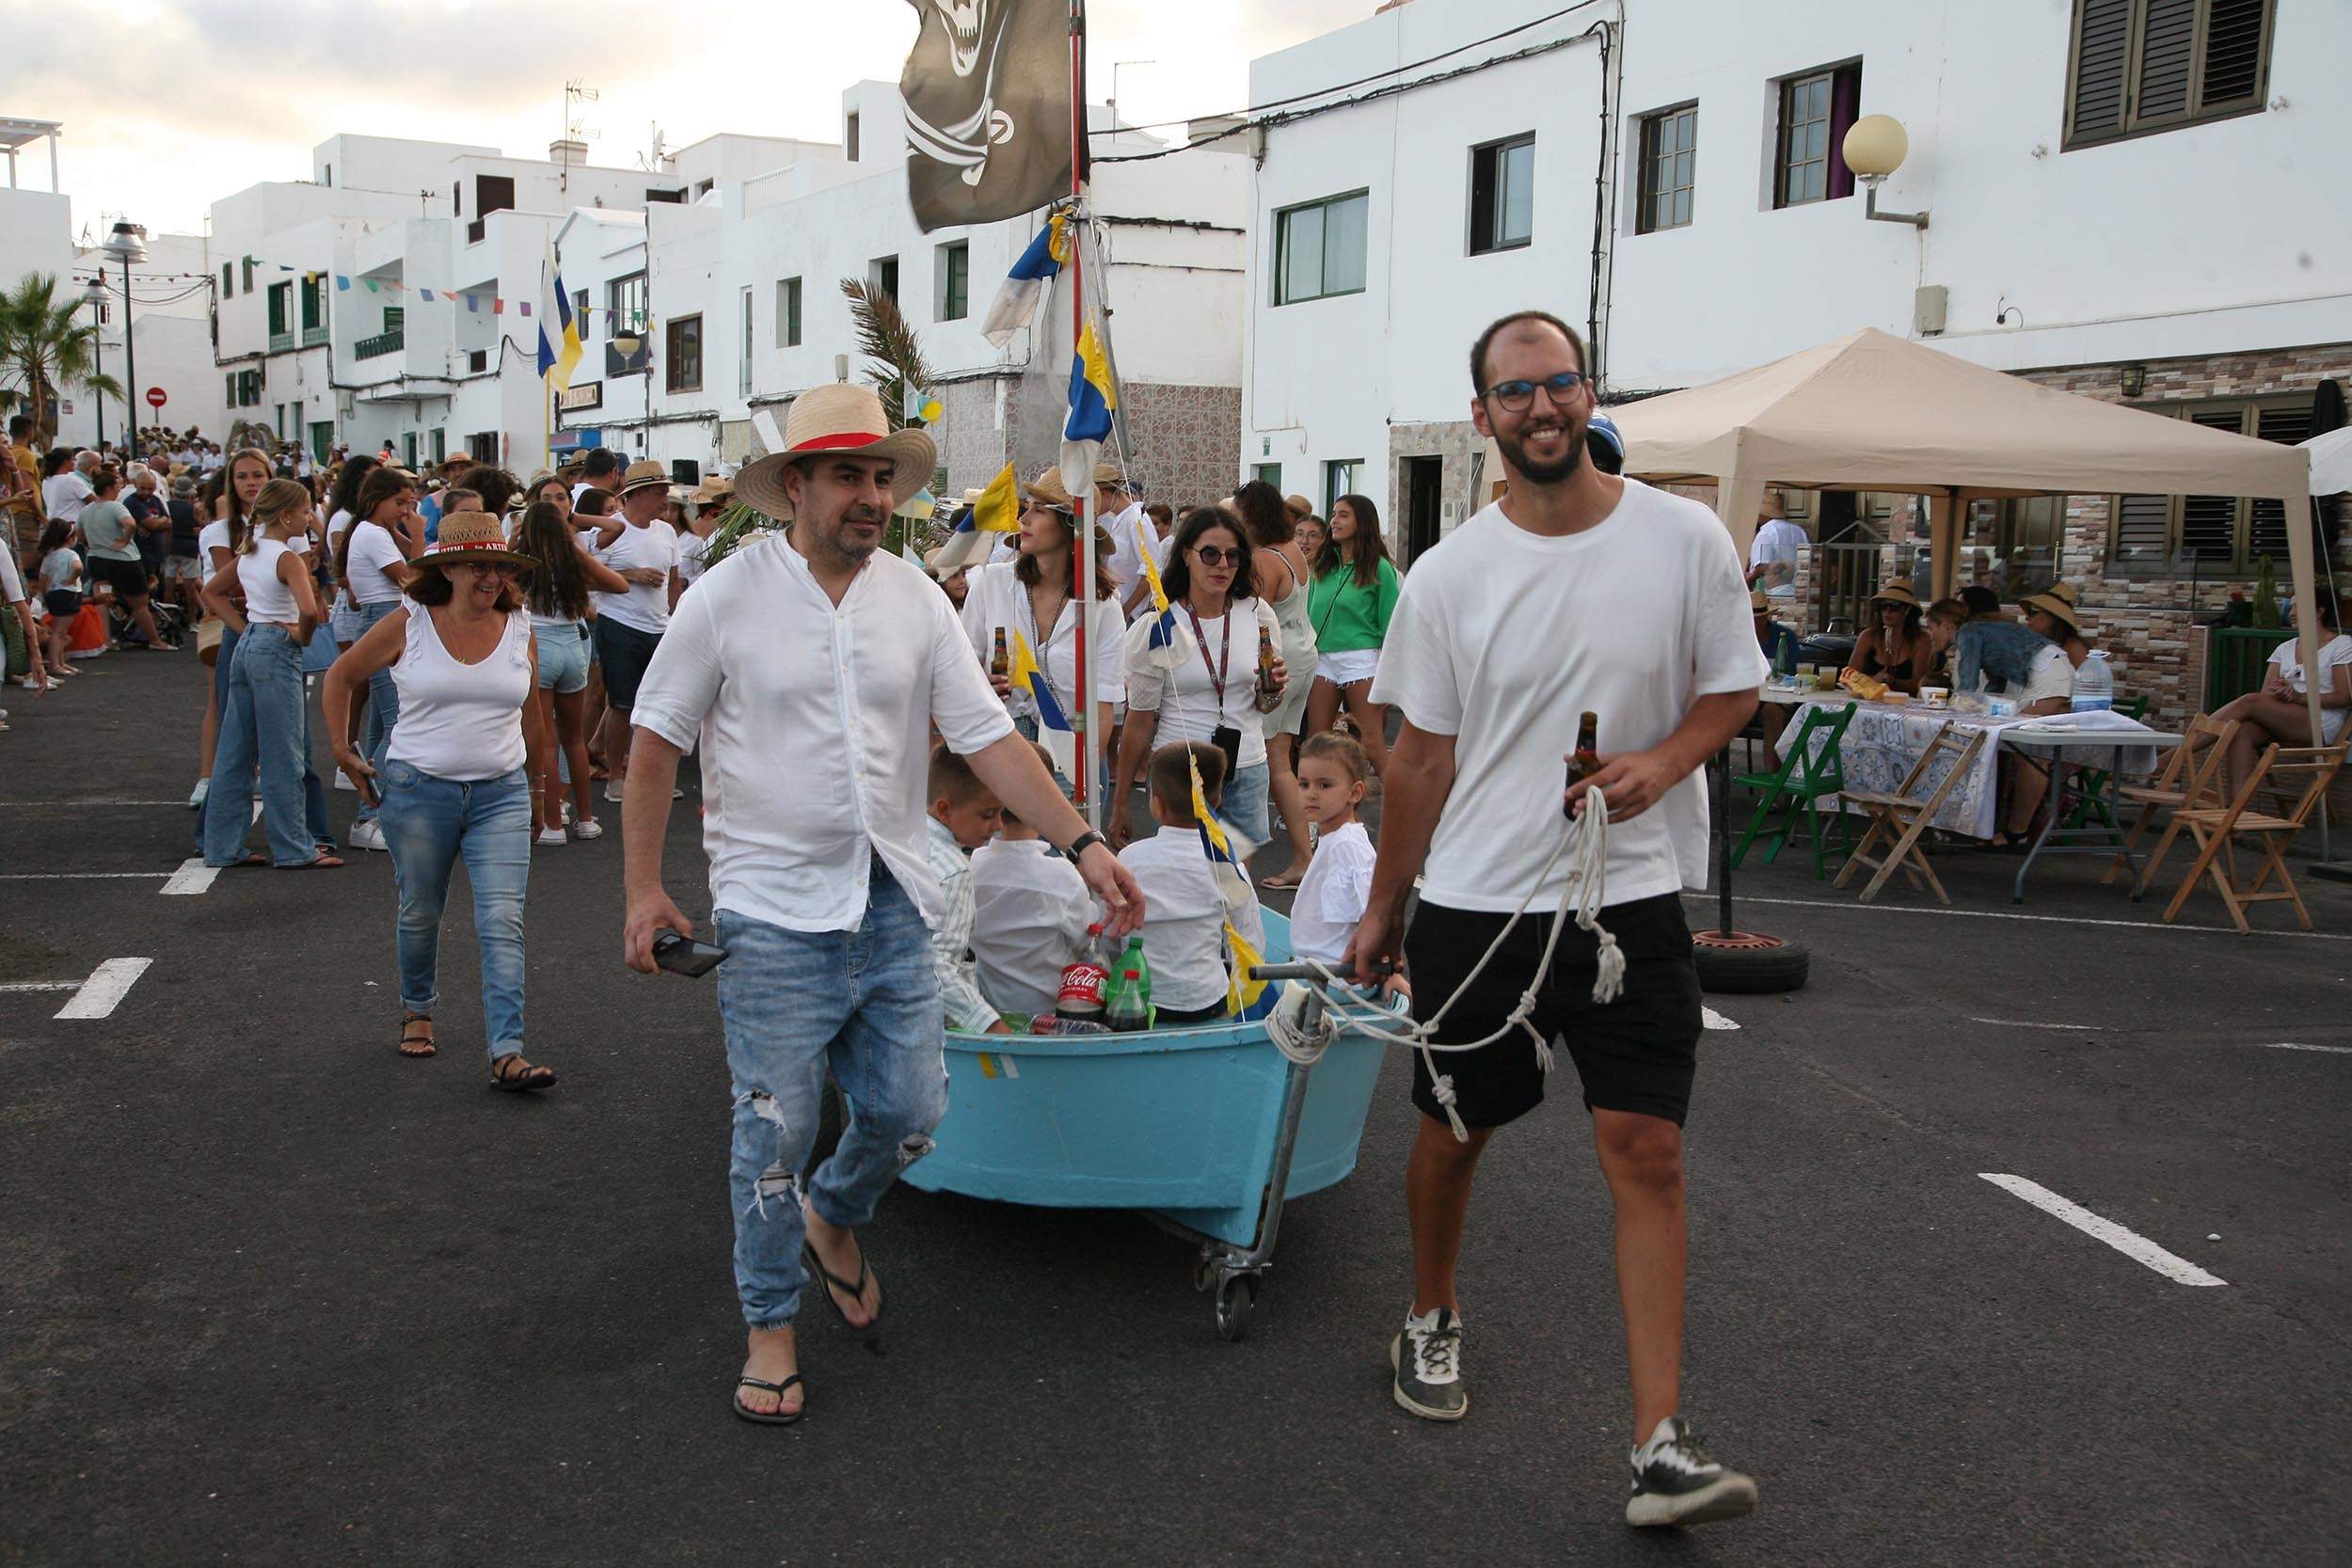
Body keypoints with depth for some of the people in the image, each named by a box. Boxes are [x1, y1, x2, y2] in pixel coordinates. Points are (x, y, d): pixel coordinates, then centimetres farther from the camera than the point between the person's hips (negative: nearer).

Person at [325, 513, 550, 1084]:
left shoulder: (520, 630, 2)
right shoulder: (407, 627, -4)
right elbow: (342, 677, 11)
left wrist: (529, 768, 19)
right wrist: (342, 748, 8)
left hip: (500, 793, 1)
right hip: (418, 790, 0)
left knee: (501, 921, -9)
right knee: (419, 913, 14)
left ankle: (507, 1053, -12)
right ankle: (417, 1010, 41)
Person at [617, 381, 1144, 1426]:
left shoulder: (914, 599, 3)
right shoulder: (728, 596, -6)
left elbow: (989, 738, 1)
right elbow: (656, 744, -1)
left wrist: (1082, 844, -8)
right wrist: (644, 887, -3)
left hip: (893, 906, 4)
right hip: (776, 911, -4)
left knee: (911, 1112, 10)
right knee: (776, 1133, 2)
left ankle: (834, 1221, 41)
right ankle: (769, 1327, 23)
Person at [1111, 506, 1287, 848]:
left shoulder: (1258, 614, 2)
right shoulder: (1156, 628, -7)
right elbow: (1140, 721, -2)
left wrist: (1275, 686, -9)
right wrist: (1120, 804, 0)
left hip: (1247, 770, 3)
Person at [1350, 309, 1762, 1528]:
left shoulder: (1684, 538, -3)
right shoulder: (1447, 574, -2)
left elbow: (1732, 689, 7)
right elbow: (1423, 755, 5)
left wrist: (1662, 762, -15)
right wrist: (1383, 907, 9)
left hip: (1631, 899, -1)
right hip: (1472, 904, 1)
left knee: (1646, 1152, -6)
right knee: (1453, 1131, 15)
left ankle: (1661, 1448, 0)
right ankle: (1431, 1319, 42)